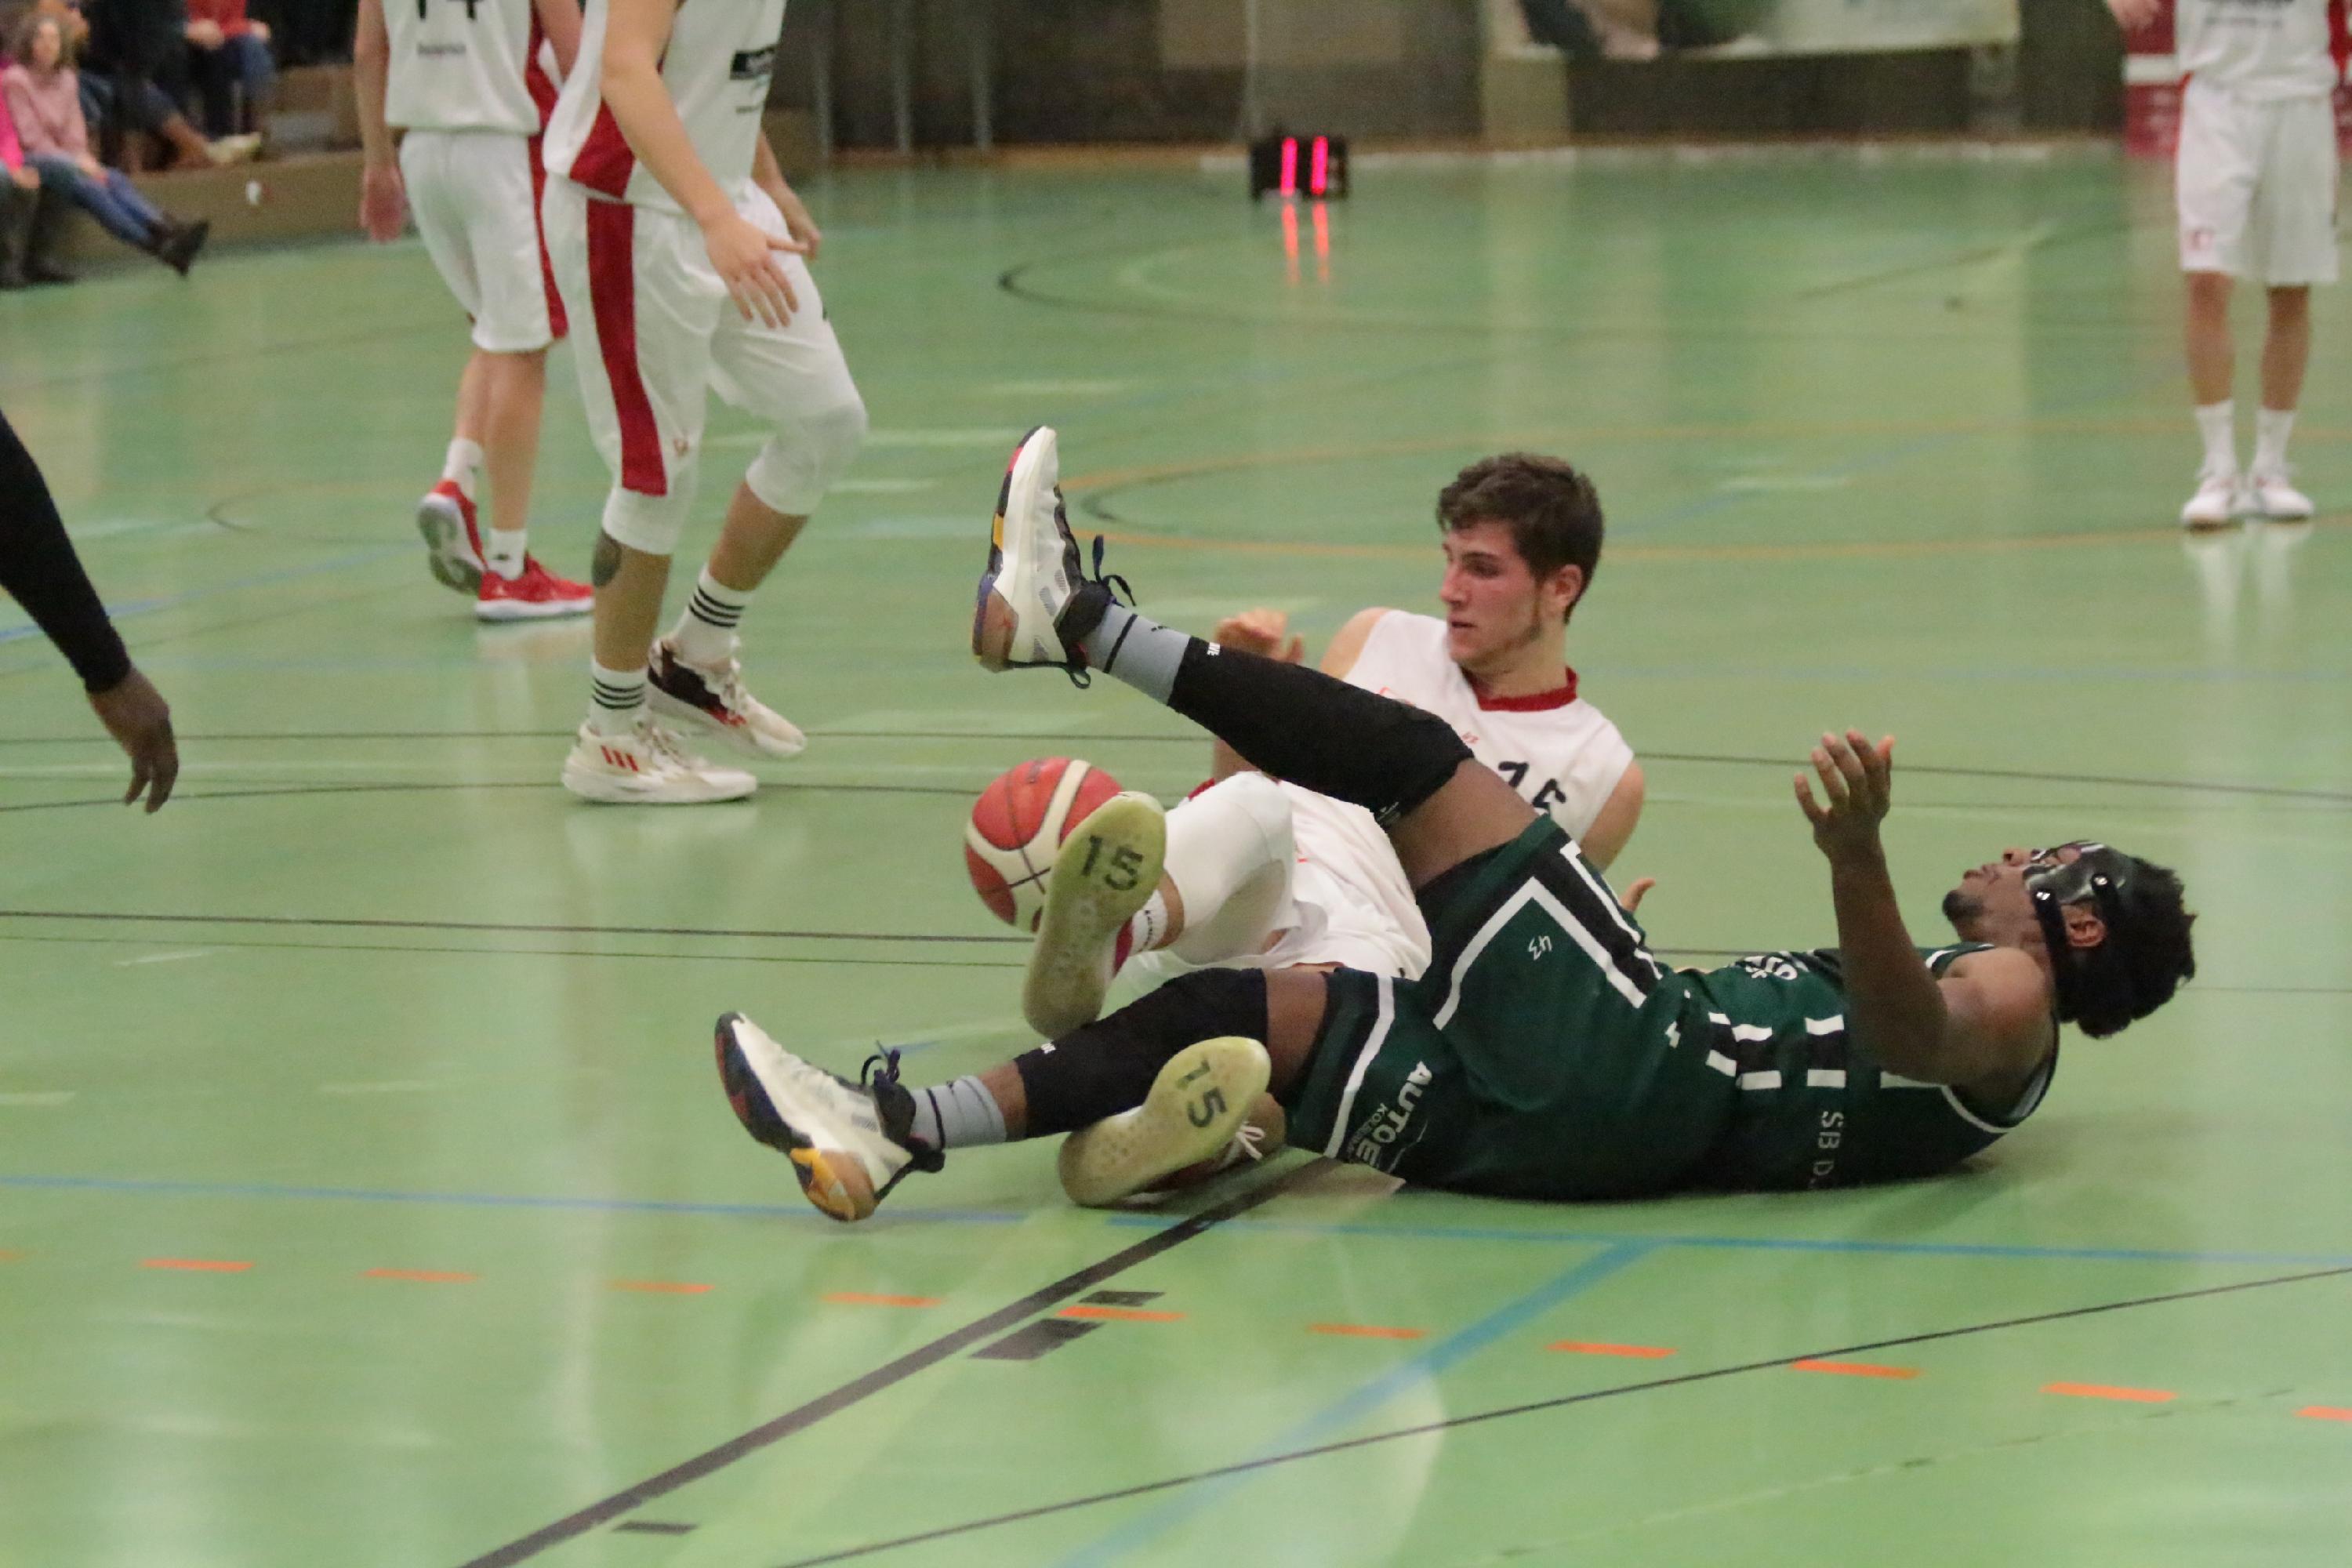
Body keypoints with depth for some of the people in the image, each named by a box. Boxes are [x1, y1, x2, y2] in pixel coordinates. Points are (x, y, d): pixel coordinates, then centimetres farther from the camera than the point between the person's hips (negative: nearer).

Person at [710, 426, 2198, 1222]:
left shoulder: (2001, 1010, 3)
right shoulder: (1929, 1001, 32)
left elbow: (1902, 1031, -21)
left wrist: (1857, 857, -39)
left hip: (1641, 1075, -9)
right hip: (1551, 1124, 9)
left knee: (1413, 750, -6)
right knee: (1238, 1006, 2)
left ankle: (1074, 617, -1)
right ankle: (898, 1132, -8)